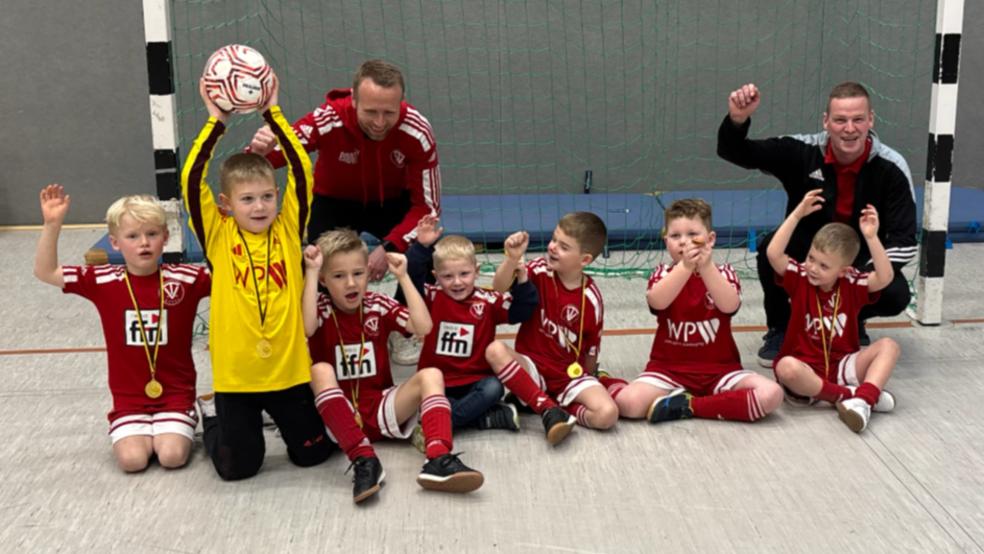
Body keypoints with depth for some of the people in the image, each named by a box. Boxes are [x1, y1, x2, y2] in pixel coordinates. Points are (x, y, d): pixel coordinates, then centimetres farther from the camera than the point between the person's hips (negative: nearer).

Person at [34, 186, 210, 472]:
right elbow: (45, 272, -4)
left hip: (176, 395, -1)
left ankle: (176, 430, 12)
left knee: (172, 456, -21)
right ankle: (144, 434, 13)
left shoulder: (186, 278, -6)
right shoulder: (102, 281, -4)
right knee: (132, 459, -20)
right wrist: (52, 224, -17)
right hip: (129, 399, 1)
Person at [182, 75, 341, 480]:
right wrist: (215, 122, -14)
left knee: (313, 452, 12)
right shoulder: (218, 236, -5)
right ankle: (211, 417, 37)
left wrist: (272, 114, -11)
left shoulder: (288, 231, -1)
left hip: (289, 367, 2)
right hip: (236, 373, -1)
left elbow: (301, 172, -9)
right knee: (237, 467, 7)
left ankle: (281, 416, 42)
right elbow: (191, 181, -15)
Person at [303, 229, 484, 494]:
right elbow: (305, 330, -28)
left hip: (381, 407, 3)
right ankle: (364, 459, -44)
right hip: (340, 414, -2)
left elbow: (423, 327, -13)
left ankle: (439, 460, -42)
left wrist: (402, 276, -13)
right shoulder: (321, 307, -2)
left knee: (430, 375, -19)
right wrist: (310, 272, -25)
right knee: (320, 370, -30)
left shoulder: (379, 305, 4)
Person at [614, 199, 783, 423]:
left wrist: (707, 266, -34)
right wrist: (685, 267, -35)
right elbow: (657, 302, -22)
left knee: (771, 394, -25)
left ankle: (688, 405, -14)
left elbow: (730, 306, -21)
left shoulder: (723, 273, 2)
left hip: (719, 370, 2)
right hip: (670, 369, -1)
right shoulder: (663, 274, 2)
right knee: (626, 402, -29)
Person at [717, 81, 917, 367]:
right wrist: (737, 119, -41)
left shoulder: (891, 168, -18)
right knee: (771, 247, -31)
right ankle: (779, 331, -3)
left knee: (895, 296, -29)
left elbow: (904, 243, -18)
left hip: (862, 260, 0)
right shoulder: (803, 151, -17)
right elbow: (734, 152, -18)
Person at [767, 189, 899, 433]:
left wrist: (871, 238, -28)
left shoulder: (852, 284, 0)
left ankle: (862, 400, -39)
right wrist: (797, 214, -25)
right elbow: (773, 254, -22)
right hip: (806, 367, -2)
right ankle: (848, 395, -28)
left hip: (842, 365, 2)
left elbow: (885, 277, -19)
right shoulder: (799, 278, -4)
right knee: (786, 367, -37)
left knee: (888, 346, -19)